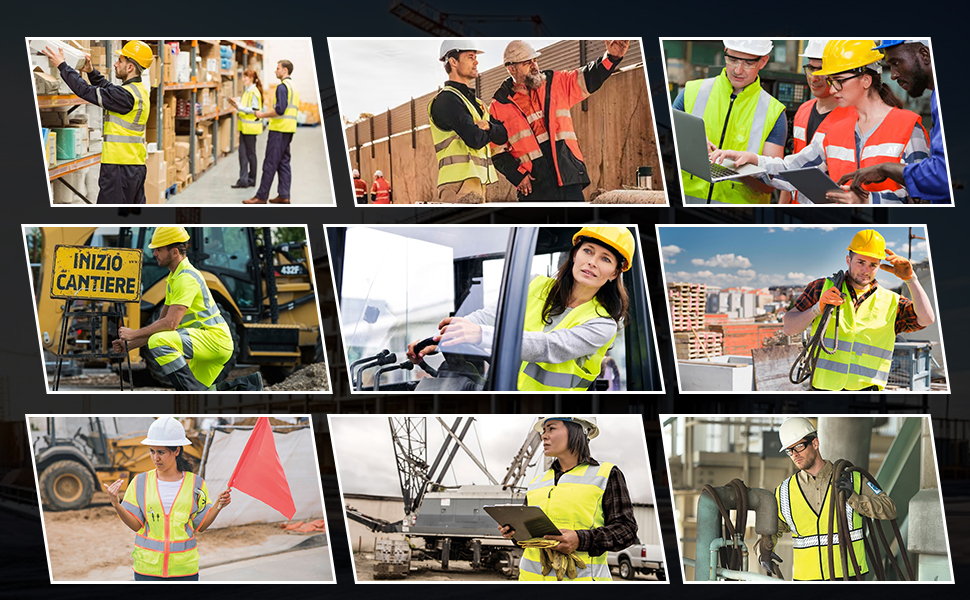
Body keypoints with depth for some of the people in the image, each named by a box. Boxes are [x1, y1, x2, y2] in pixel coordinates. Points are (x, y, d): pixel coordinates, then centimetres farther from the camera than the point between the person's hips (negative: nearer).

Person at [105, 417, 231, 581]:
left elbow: (200, 526, 4)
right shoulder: (141, 482, 2)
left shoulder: (195, 483, 1)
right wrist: (116, 505, -15)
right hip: (147, 566, 0)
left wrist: (218, 506, -12)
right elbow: (136, 524, 0)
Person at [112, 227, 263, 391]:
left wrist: (134, 334, -15)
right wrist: (129, 345, 12)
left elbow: (170, 323, -23)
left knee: (159, 341, -29)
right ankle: (247, 385, 15)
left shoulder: (186, 278, -16)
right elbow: (161, 321, 20)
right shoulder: (173, 278, 17)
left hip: (215, 339, -10)